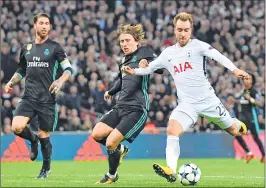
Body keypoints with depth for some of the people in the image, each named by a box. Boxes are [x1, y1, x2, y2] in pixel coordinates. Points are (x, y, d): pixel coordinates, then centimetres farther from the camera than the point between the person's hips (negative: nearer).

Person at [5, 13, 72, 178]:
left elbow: (69, 69, -1)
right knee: (17, 127, -19)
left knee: (44, 136, 2)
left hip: (47, 98, -3)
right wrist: (12, 82, 8)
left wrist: (60, 81, -20)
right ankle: (33, 140, 15)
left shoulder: (54, 47, 0)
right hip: (29, 97, 3)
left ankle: (46, 168, 26)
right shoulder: (26, 48, 12)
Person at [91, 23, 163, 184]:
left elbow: (160, 67, -18)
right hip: (121, 106, 8)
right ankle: (120, 149, 21)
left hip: (137, 109, -8)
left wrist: (147, 65, -34)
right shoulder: (124, 60, 18)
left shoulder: (144, 52, -5)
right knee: (96, 134, -8)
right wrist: (111, 92, 44)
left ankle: (112, 175, 12)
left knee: (110, 142, -14)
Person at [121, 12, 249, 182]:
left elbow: (218, 56, -21)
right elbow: (150, 67, 20)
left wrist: (234, 69, -38)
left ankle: (240, 126, 49)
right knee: (172, 131, -23)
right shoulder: (168, 53, 9)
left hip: (208, 100, -2)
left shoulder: (197, 45, -5)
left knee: (233, 130, 10)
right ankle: (171, 171, -27)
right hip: (186, 104, 2)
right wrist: (134, 71, -1)